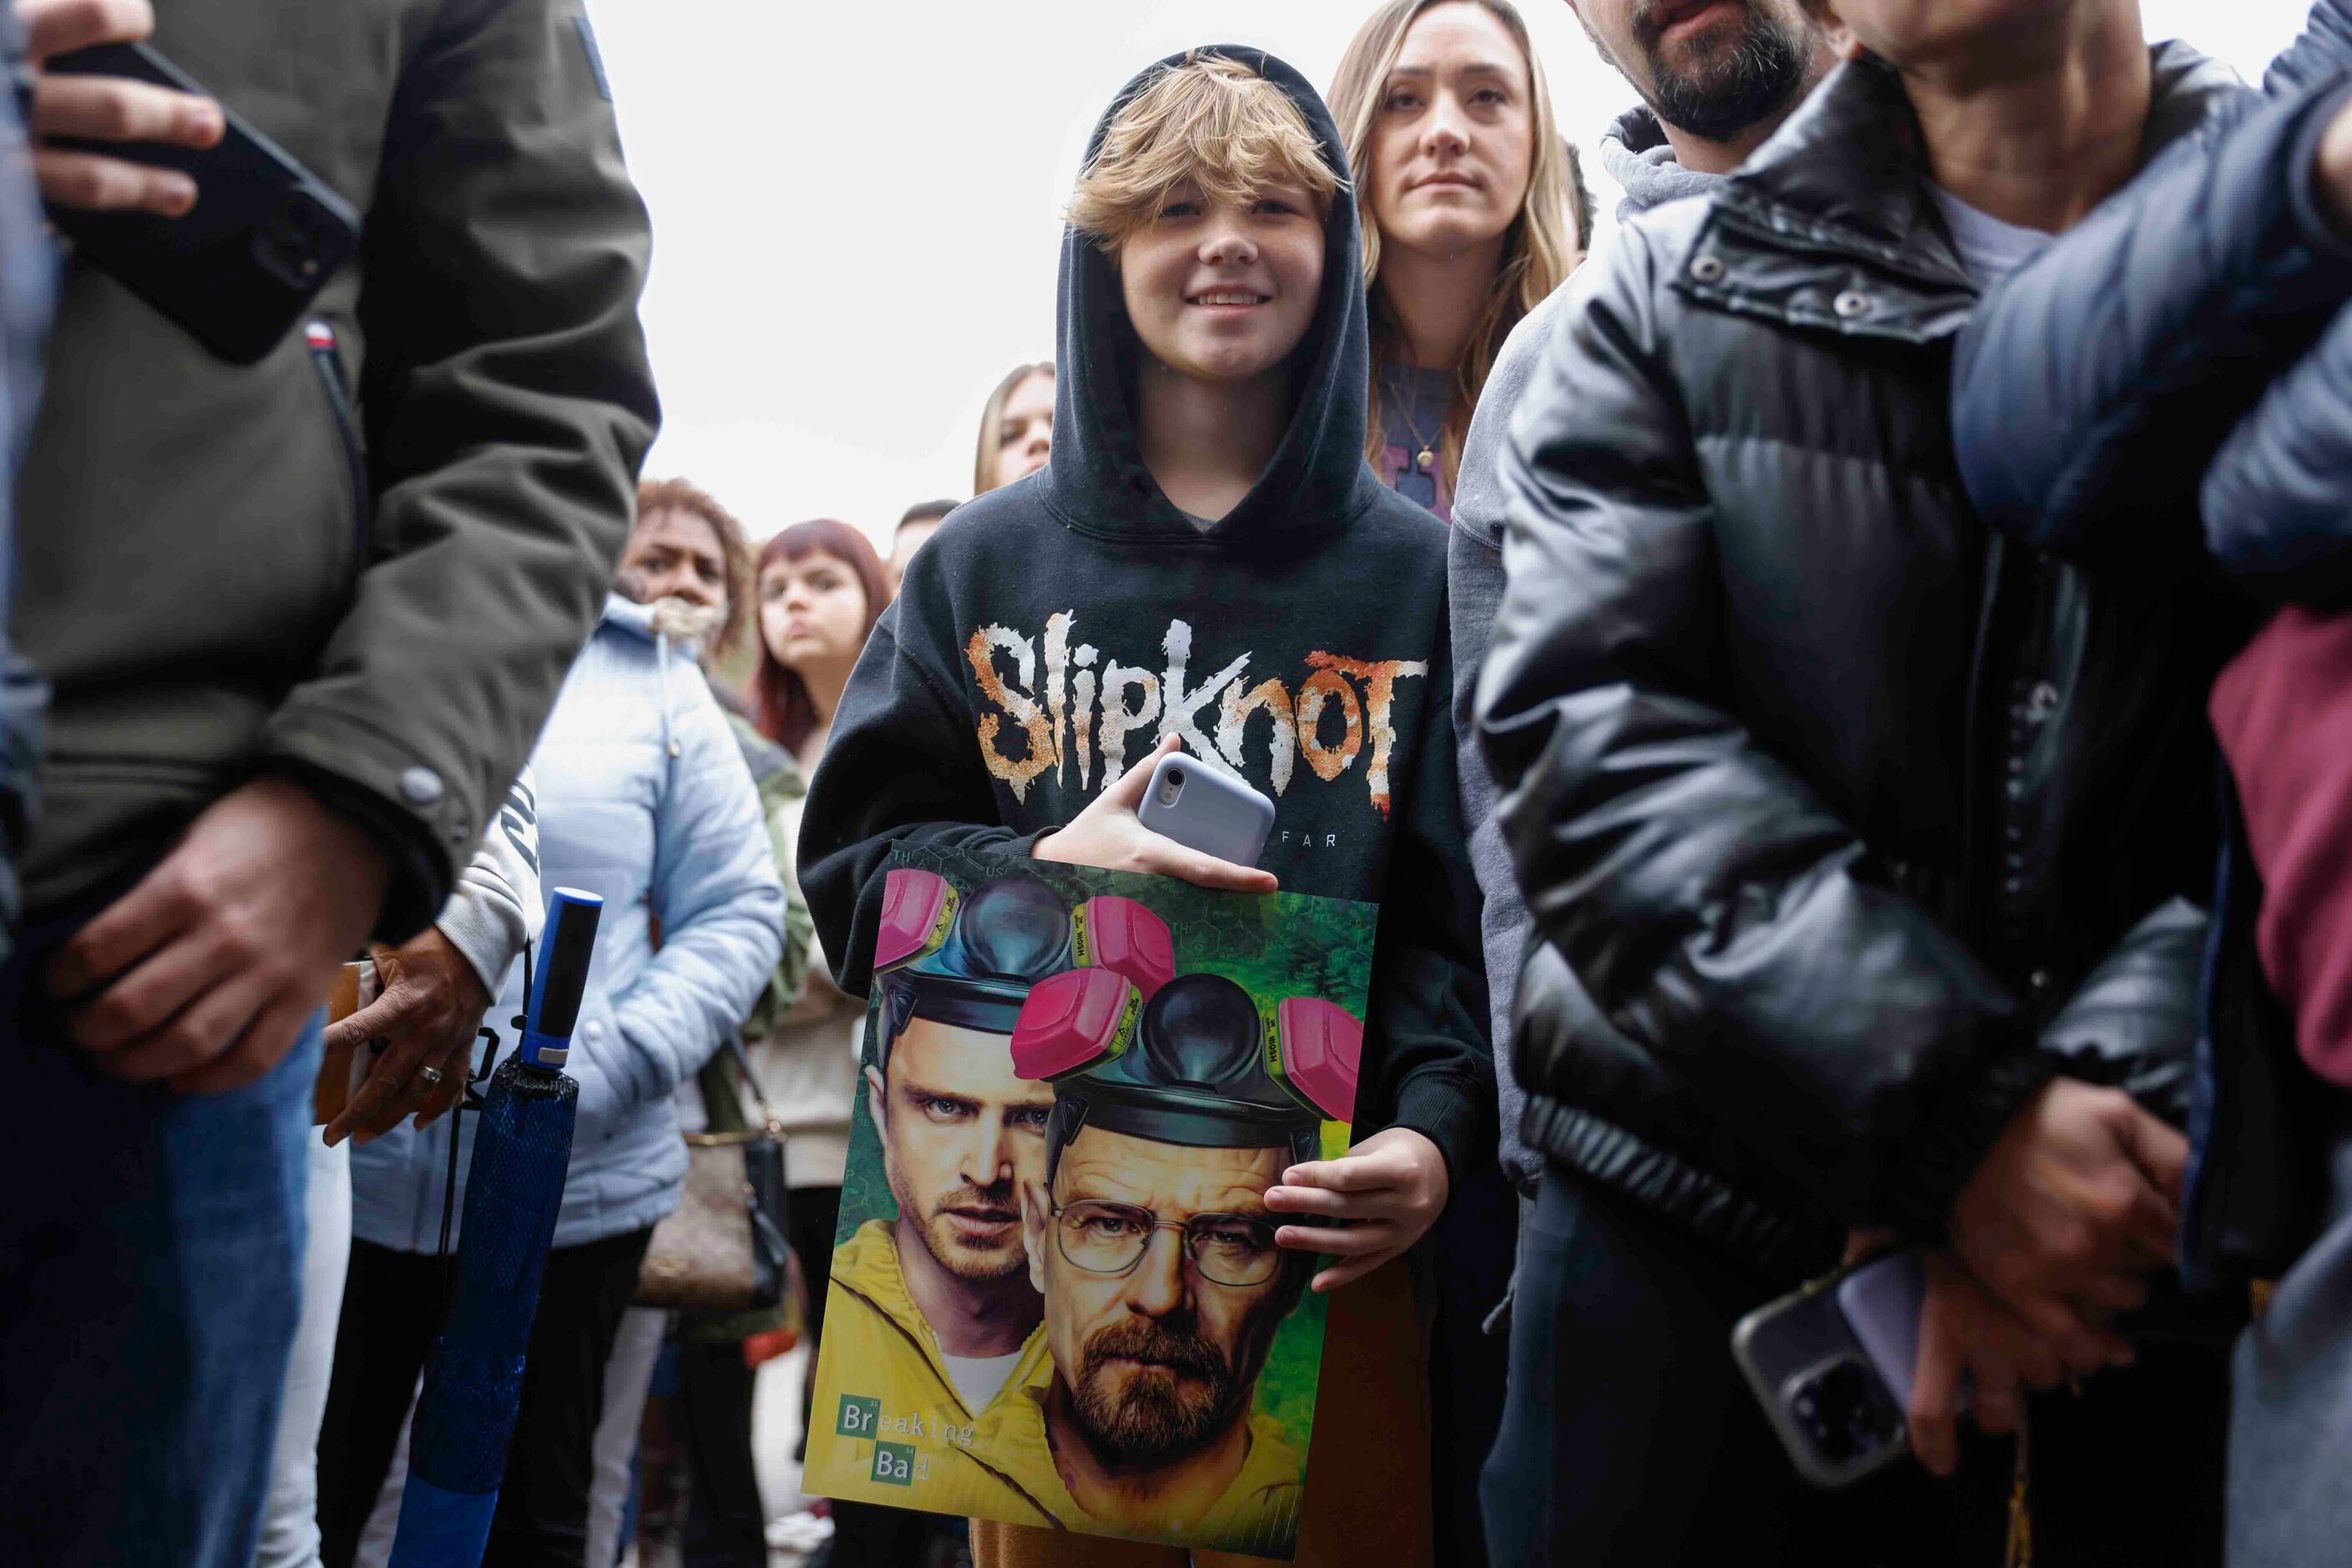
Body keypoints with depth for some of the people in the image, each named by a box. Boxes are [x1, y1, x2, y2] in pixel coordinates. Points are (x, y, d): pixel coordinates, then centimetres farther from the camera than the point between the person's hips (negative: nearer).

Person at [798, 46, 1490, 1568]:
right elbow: (854, 858, 7)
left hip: (1321, 1235, 0)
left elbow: (1470, 906, 1)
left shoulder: (1418, 570, 7)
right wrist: (1039, 873, -13)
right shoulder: (986, 561, 10)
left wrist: (1439, 1128, -16)